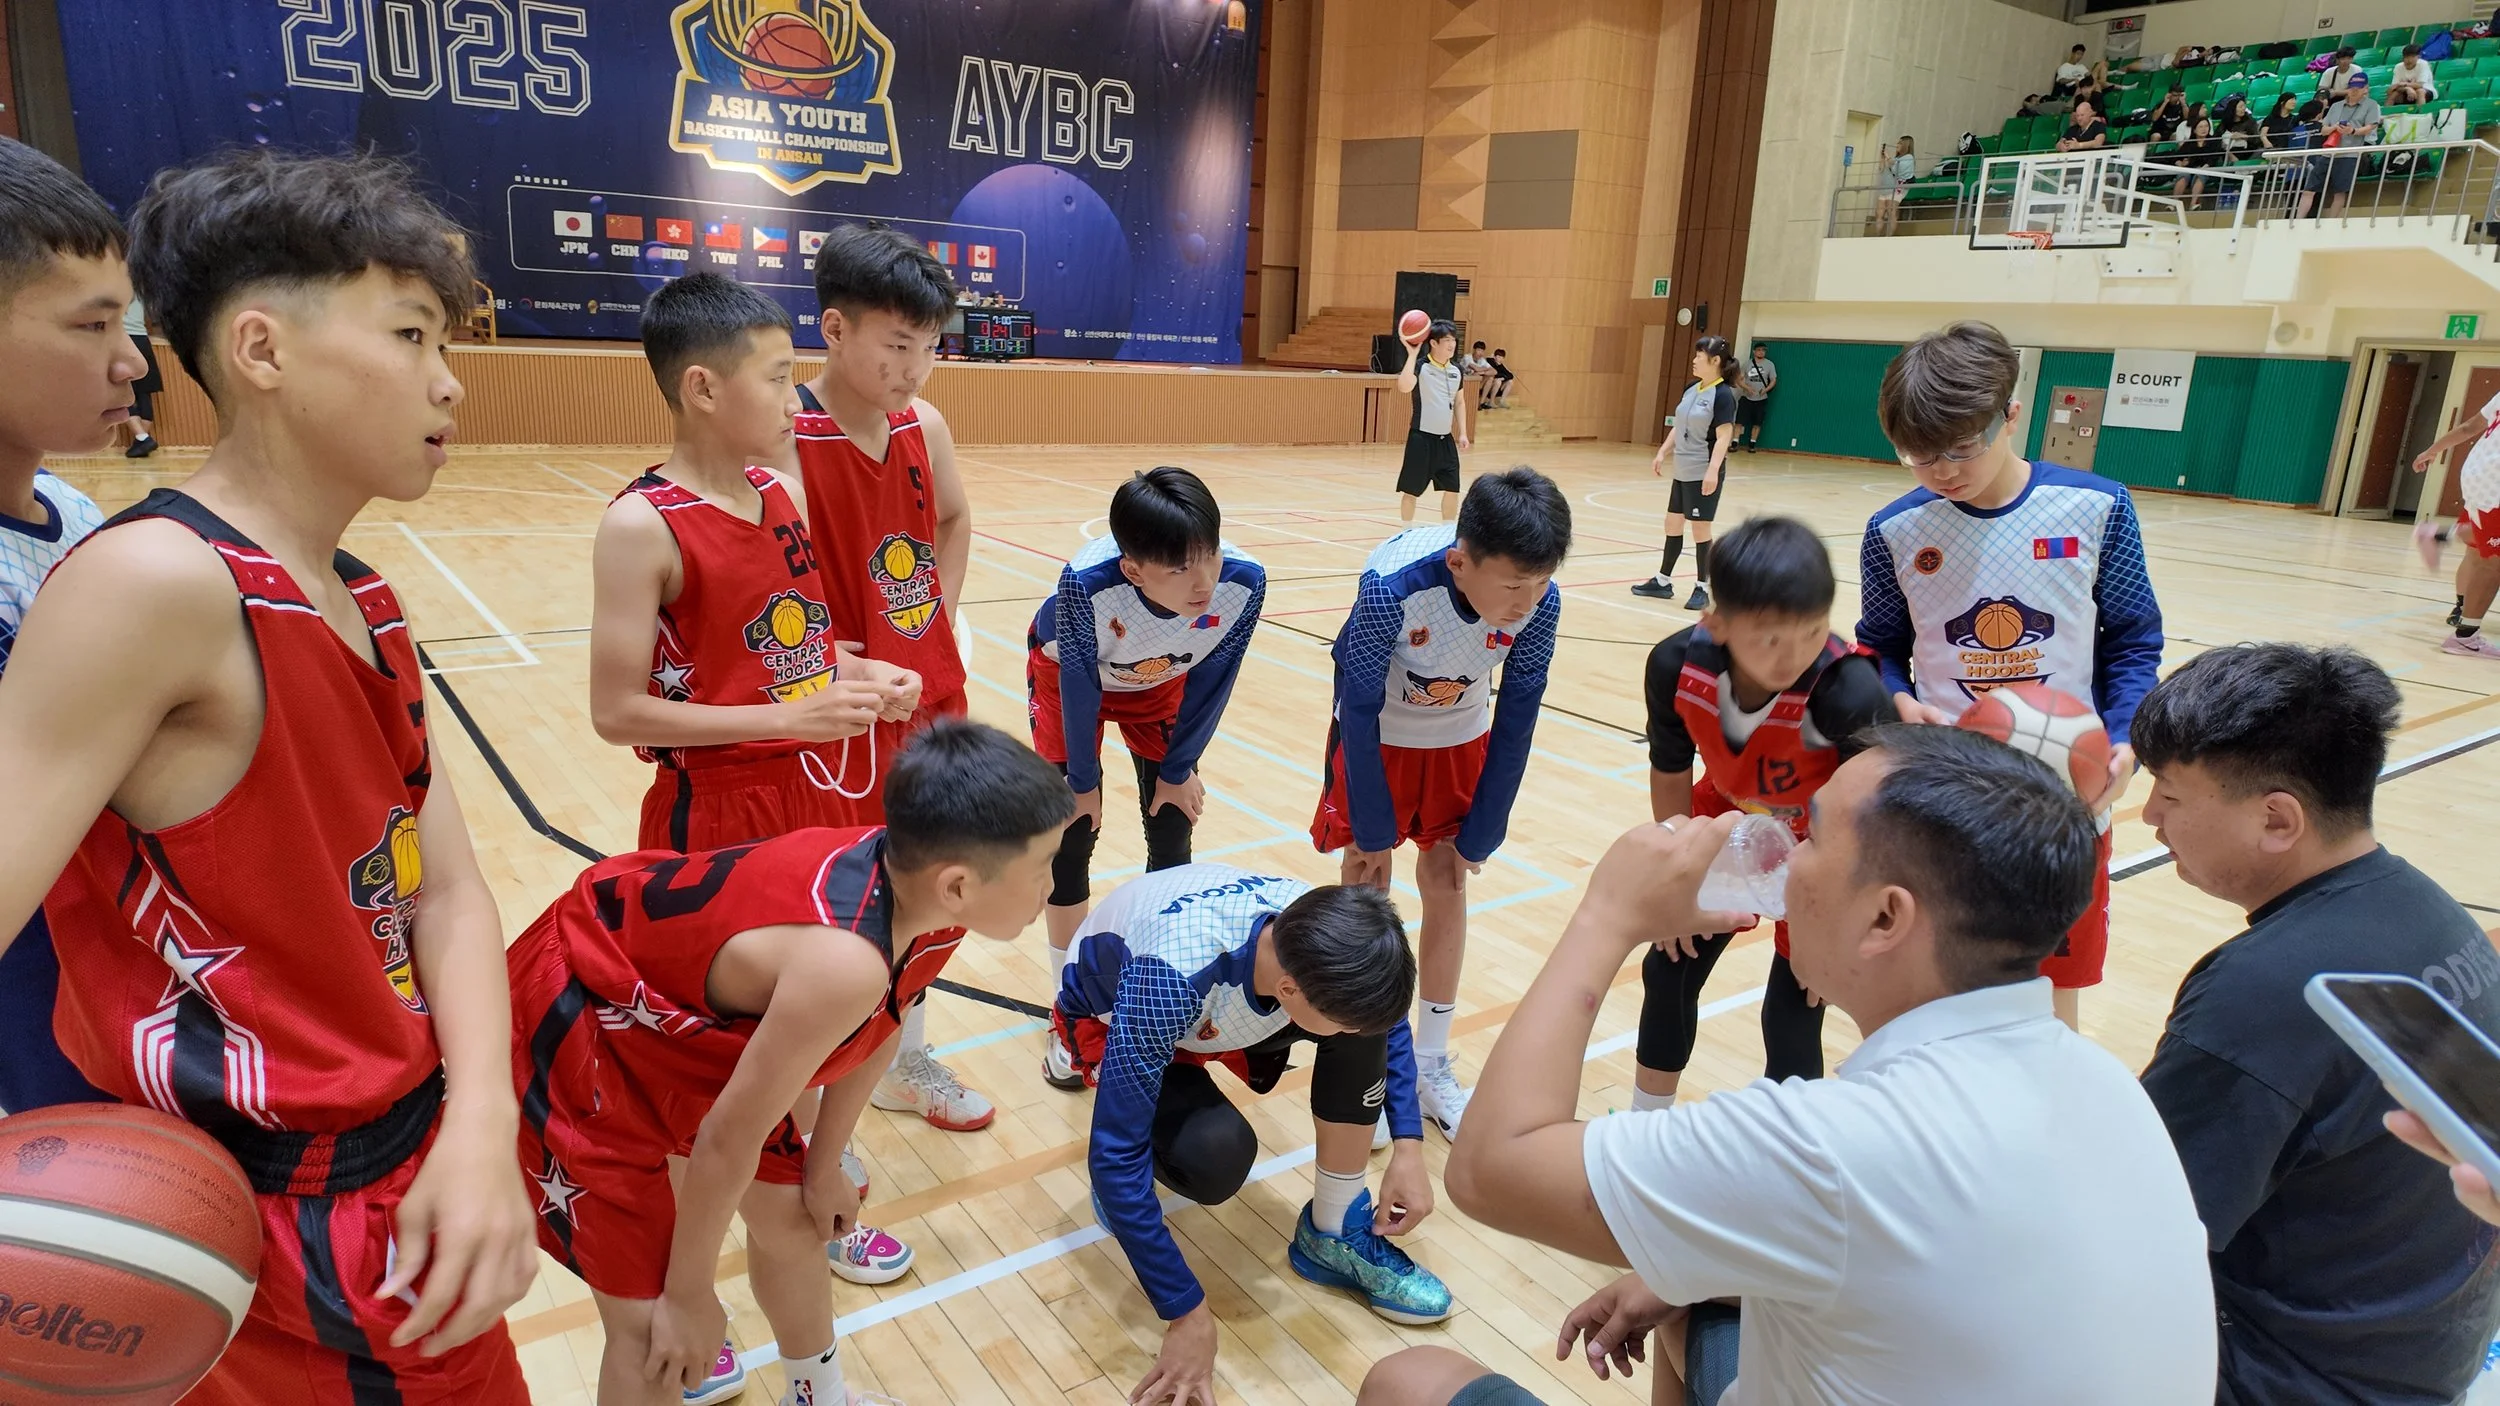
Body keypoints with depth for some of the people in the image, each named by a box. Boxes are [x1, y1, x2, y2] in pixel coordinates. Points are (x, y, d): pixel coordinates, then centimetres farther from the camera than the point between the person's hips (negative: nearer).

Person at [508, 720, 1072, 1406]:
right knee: (651, 1325, -5)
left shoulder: (923, 893, -16)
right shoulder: (845, 959, -41)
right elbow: (728, 1139, -27)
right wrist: (688, 1298, -11)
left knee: (792, 1217, 17)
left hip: (688, 1018, 8)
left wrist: (823, 1166, 14)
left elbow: (878, 1025, 4)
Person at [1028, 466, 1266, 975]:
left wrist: (1178, 771, -4)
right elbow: (1079, 684, -24)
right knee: (1073, 830, -4)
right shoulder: (1086, 583, -43)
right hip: (1069, 674, -2)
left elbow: (1211, 681, -16)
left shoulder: (1244, 582, -36)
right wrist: (1083, 781, -10)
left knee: (1172, 832, 4)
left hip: (1161, 682, 3)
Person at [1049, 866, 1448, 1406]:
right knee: (1216, 1153, -32)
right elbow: (1115, 1152, -38)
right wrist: (1188, 1314, -32)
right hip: (1108, 1015, -4)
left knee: (1361, 1011, -22)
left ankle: (1336, 1233, -4)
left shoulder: (1321, 935, -28)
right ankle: (1127, 1191, 3)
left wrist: (1409, 1147, -14)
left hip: (1222, 1004, 5)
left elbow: (1386, 1017, -4)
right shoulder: (1168, 981, -44)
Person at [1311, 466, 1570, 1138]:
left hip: (1461, 740, 3)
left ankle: (1433, 1065, 21)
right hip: (1377, 736, -2)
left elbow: (1516, 718, -13)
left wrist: (1479, 835, -7)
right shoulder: (1392, 586, -37)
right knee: (1364, 886, 0)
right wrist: (1373, 831, -15)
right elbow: (1359, 708, -24)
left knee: (1447, 887, 6)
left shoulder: (1540, 602, -27)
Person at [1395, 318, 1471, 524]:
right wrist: (1412, 354, -29)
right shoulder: (1420, 366, -11)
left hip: (1446, 439, 6)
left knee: (1452, 489, 8)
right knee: (1411, 490, 1)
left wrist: (1462, 433, 12)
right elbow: (1404, 386, -31)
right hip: (1422, 438, -6)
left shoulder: (1456, 371, 8)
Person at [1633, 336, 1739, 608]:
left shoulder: (1723, 395, -14)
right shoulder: (1691, 389, 9)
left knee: (1699, 529, -2)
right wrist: (1662, 453, 13)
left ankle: (1702, 589, 9)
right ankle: (1663, 582, 24)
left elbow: (1724, 436, -19)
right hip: (1683, 471, 8)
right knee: (1673, 525, 13)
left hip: (1704, 474, -8)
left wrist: (1713, 470, -27)